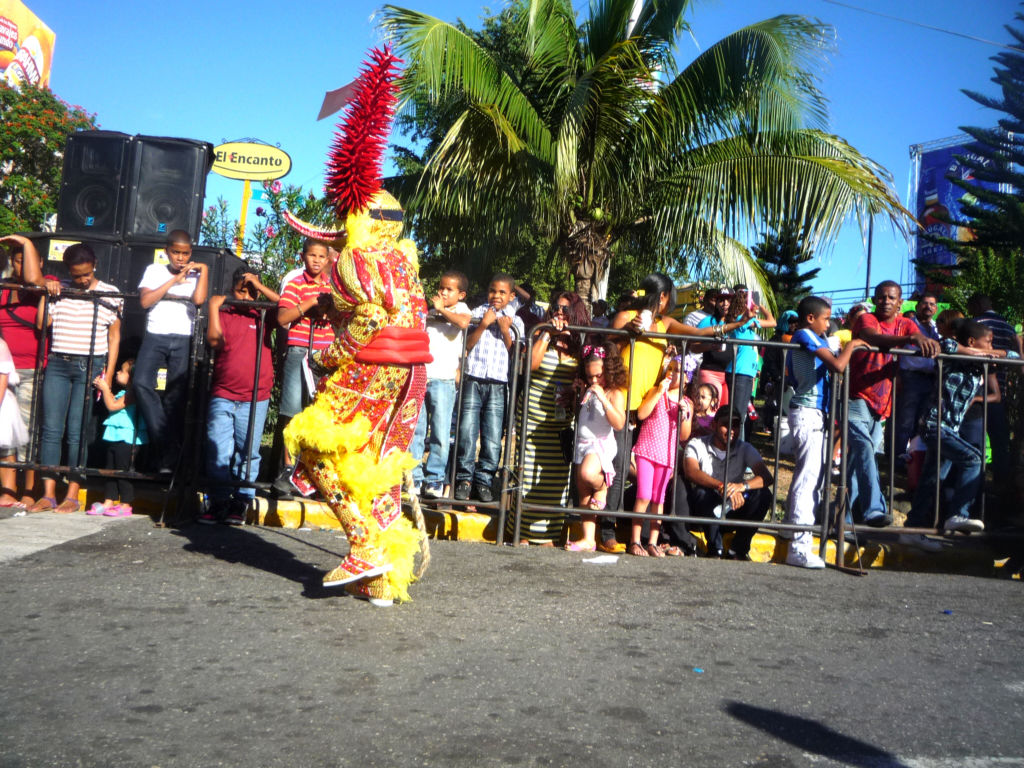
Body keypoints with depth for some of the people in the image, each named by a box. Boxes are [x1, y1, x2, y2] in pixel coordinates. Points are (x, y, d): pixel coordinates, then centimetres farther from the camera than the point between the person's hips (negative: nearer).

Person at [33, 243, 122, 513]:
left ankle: (72, 495, 0)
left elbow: (114, 336, 5)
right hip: (58, 363, 3)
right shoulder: (59, 291, 11)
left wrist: (108, 374, -1)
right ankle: (48, 495, 1)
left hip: (90, 367, -3)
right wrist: (48, 294, -1)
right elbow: (42, 323, 5)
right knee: (51, 429, -2)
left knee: (77, 432, -5)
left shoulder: (110, 294, 4)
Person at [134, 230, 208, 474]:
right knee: (142, 383, -22)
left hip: (183, 339, -1)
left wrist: (203, 270, -1)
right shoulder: (154, 270, 14)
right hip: (155, 336, 1)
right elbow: (145, 301, -1)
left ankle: (169, 459, 0)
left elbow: (199, 300, -7)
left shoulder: (195, 275, 13)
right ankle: (165, 442, -15)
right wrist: (173, 281, -2)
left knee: (175, 398, -4)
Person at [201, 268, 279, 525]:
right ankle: (219, 501, 8)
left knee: (247, 452, 4)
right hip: (222, 396, 0)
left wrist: (259, 286, -6)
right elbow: (215, 341, -7)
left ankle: (241, 502, 12)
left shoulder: (263, 316, 10)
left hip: (255, 398, 0)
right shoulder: (224, 315, 8)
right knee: (218, 450, -2)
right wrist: (214, 308, -6)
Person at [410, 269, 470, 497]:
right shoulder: (430, 312, 19)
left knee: (440, 432, -3)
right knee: (415, 430, 3)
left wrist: (442, 309, -7)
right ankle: (414, 476, 8)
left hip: (443, 379, -4)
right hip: (419, 376, 4)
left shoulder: (460, 308, 7)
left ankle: (435, 479, 3)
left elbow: (463, 322, -17)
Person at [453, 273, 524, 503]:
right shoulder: (478, 312, 9)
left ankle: (484, 481, 9)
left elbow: (516, 355, 4)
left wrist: (505, 332, -7)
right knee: (467, 433, -4)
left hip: (498, 384, 1)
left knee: (493, 438, -3)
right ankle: (464, 478, 9)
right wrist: (483, 324, -11)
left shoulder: (515, 321, 12)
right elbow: (467, 345, 0)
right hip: (473, 380, -1)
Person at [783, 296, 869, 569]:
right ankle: (799, 547, -12)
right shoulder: (807, 336, -10)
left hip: (814, 414, 11)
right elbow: (838, 365, -20)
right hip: (808, 413, -11)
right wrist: (851, 345, -4)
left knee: (807, 475, 13)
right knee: (808, 476, -12)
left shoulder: (806, 337, 21)